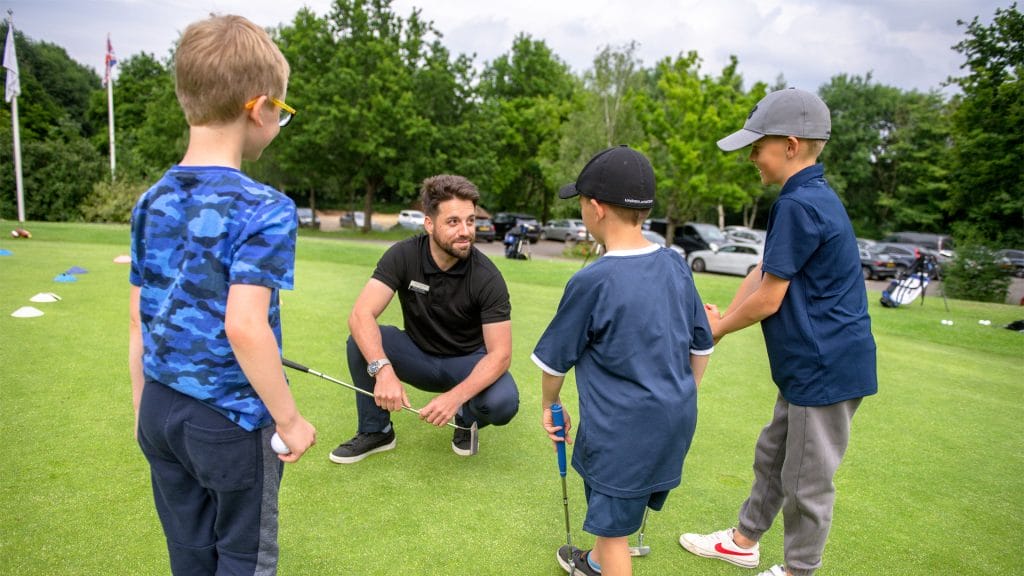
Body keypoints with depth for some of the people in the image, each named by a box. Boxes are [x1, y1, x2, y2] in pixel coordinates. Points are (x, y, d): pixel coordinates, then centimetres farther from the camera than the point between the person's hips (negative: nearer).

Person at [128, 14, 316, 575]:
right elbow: (244, 325, -27)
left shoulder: (150, 203, 3)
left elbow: (137, 319, 7)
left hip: (160, 410, 7)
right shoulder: (263, 208, -19)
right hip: (229, 422, -6)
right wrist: (290, 419, -16)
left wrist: (142, 404, 18)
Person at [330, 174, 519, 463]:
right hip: (419, 354, 2)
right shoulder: (403, 256, -19)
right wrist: (383, 369, -45)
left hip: (468, 361, -1)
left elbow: (500, 353, -24)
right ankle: (375, 431, -2)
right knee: (362, 341, -25)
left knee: (504, 402, -31)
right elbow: (361, 315, -27)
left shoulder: (487, 277, -23)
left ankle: (466, 418, 8)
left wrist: (455, 397, -39)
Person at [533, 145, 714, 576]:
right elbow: (702, 346, 9)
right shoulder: (675, 266, -2)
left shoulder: (591, 282, -20)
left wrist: (549, 404, 10)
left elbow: (554, 359, -7)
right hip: (675, 421, 8)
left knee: (612, 525, 12)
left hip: (624, 430, -8)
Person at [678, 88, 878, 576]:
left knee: (805, 481, 8)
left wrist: (719, 328, -3)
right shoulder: (812, 197, 10)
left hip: (826, 368, -10)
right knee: (773, 456, 22)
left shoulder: (799, 205, -22)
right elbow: (763, 273, 11)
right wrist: (721, 318, 3)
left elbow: (768, 299, -19)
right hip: (809, 365, 10)